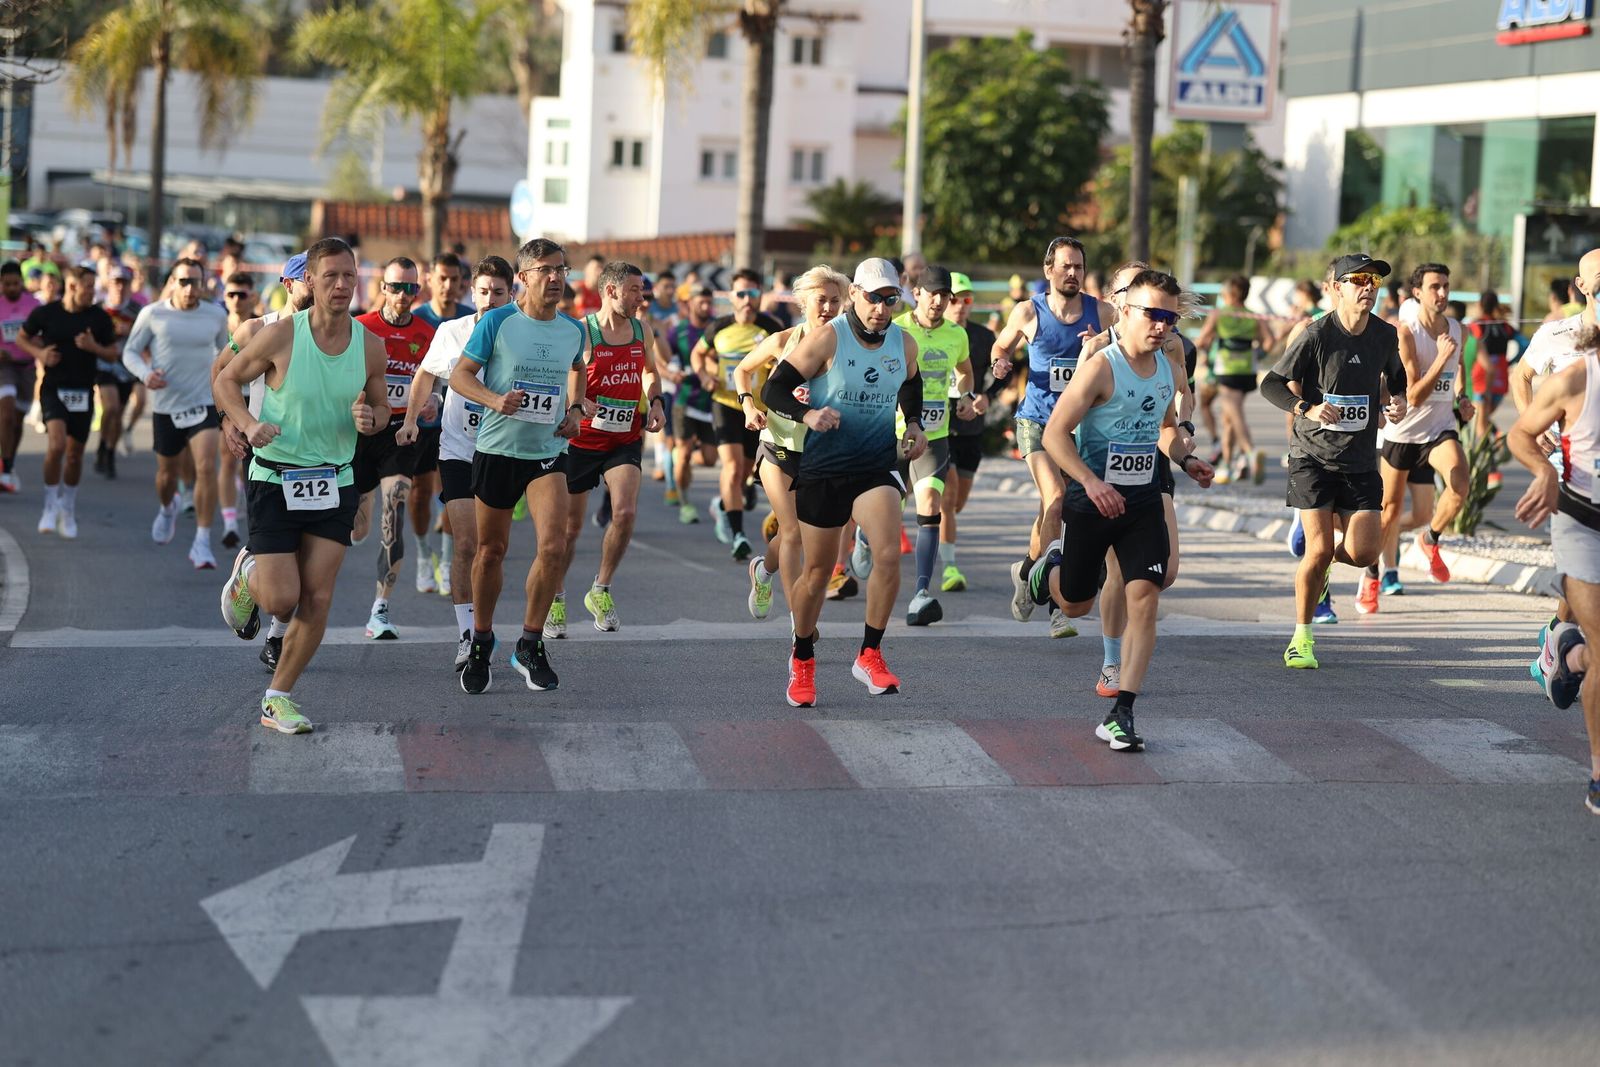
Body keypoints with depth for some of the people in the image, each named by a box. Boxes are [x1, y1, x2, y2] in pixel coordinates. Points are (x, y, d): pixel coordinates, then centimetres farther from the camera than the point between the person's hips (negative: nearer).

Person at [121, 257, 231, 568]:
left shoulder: (216, 315, 2)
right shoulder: (152, 314, -4)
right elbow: (130, 351, 2)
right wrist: (145, 374, -17)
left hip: (203, 403, 0)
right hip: (165, 405, 0)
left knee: (206, 468, -19)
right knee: (167, 472, 14)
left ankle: (202, 543, -15)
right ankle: (167, 508, 51)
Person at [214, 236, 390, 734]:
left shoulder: (370, 345, -2)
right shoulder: (281, 335, -12)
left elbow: (380, 409, 12)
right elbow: (226, 380, 0)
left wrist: (369, 420, -12)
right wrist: (248, 424, -18)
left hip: (335, 483, 3)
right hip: (275, 480, -3)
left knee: (317, 600, -2)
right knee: (281, 600, -7)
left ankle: (277, 699, 14)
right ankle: (246, 576, 30)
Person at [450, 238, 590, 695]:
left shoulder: (573, 330, 4)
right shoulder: (497, 322, -7)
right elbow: (459, 375, -5)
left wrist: (574, 409, 9)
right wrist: (495, 400, -22)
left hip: (548, 452, 2)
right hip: (497, 449, -2)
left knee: (553, 545, -15)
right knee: (491, 550, 9)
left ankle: (530, 645, 1)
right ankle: (481, 643, 28)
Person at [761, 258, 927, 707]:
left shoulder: (904, 345, 2)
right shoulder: (826, 339, -11)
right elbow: (773, 390, -11)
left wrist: (914, 425, 8)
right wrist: (808, 413, -28)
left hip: (878, 466, 3)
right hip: (823, 468, -2)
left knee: (889, 555, -21)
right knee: (817, 571, 7)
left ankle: (870, 655, -5)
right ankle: (802, 660, 31)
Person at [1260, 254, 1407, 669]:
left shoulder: (1386, 335, 2)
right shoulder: (1317, 334, -12)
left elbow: (1395, 375, 23)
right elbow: (1271, 384, -8)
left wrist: (1398, 400, 2)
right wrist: (1308, 408, -24)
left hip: (1361, 461, 4)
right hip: (1314, 456, -4)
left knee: (1363, 553, -5)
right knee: (1319, 549, -10)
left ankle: (1319, 568, 32)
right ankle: (1301, 637, 9)